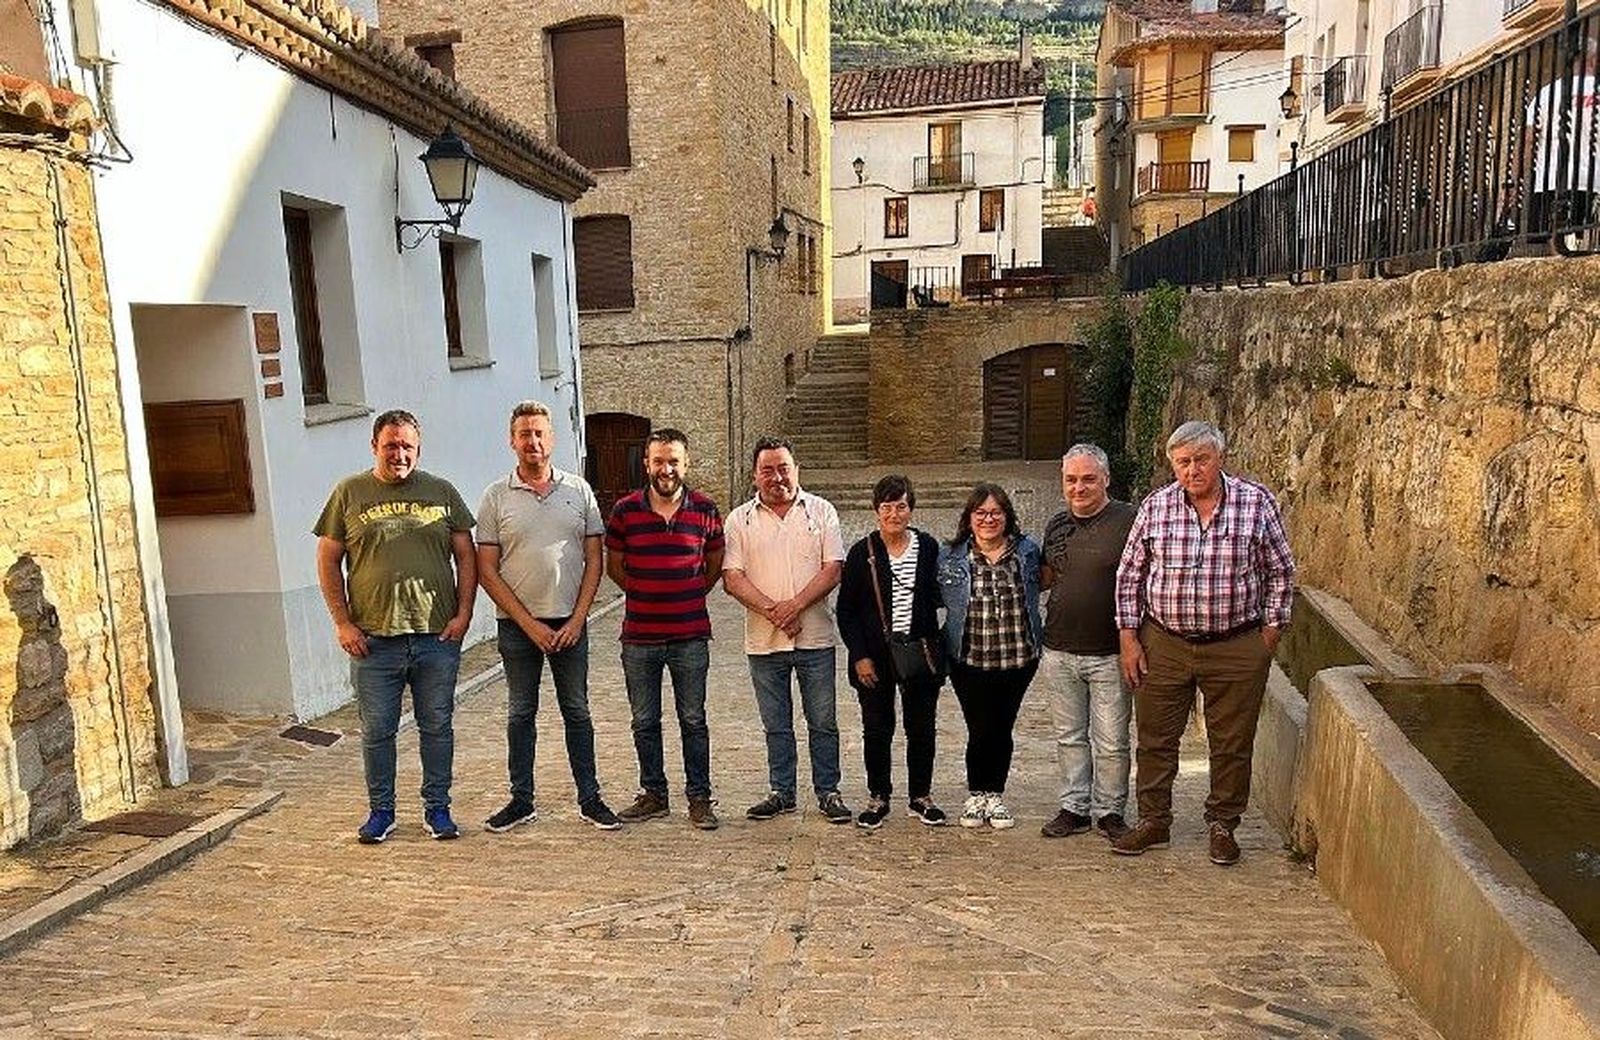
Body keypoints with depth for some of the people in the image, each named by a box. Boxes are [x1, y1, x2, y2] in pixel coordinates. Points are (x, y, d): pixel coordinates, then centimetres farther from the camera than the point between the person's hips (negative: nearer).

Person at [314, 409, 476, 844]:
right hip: (373, 640, -1)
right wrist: (342, 623, -2)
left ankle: (437, 808, 23)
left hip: (438, 637, 1)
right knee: (377, 730, 9)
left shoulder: (442, 492, 6)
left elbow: (466, 558, 8)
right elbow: (328, 562, 5)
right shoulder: (349, 493, 4)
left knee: (437, 727, 9)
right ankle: (380, 810, 25)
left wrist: (463, 614, -2)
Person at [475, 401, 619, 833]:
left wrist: (577, 619, -7)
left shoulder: (578, 490, 3)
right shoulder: (496, 497, -1)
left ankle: (590, 800, 18)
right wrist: (529, 624, -9)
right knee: (520, 714, 10)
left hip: (570, 623, 1)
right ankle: (521, 801, 22)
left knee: (577, 712, 8)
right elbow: (487, 571, -3)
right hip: (517, 625, 0)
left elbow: (594, 560, 3)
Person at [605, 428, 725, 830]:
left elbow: (715, 564, 12)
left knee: (693, 721, 7)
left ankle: (699, 798, 18)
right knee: (644, 722, 11)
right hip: (639, 637, 1)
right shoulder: (625, 510, -1)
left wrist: (691, 595, 8)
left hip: (691, 636, -1)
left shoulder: (705, 509, -1)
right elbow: (613, 565, 10)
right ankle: (653, 794, 26)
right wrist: (644, 594, 8)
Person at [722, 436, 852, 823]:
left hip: (815, 636, -1)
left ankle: (828, 792, 19)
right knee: (776, 725, 12)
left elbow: (833, 569, -5)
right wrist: (771, 610, -16)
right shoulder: (740, 519, 4)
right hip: (763, 641, 1)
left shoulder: (821, 511, 3)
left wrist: (795, 605, -16)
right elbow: (732, 578, -4)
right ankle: (782, 792, 25)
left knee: (823, 722, 7)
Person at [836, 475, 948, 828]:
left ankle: (921, 797, 24)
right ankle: (878, 798, 21)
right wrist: (860, 656, -8)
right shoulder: (862, 552, -2)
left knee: (922, 728, 9)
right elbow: (846, 610, 0)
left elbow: (937, 597, 12)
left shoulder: (928, 547, 2)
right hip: (875, 658, -1)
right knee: (877, 729, 7)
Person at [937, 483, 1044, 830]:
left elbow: (1044, 582, 20)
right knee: (981, 730, 0)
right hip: (969, 660, -1)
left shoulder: (1027, 551, 3)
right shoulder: (950, 557, 1)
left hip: (1018, 659, 1)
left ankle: (995, 796, 26)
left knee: (1002, 729, 9)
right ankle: (976, 795, 22)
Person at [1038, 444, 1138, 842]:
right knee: (1069, 736, 14)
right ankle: (1074, 807, 27)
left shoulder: (1128, 521, -8)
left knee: (1111, 741, 6)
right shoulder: (1057, 525, 9)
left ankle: (1109, 810, 22)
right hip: (1059, 652, 5)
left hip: (1109, 654, -5)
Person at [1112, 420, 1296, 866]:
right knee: (1155, 740, 10)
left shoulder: (1256, 503, -4)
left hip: (1236, 649, -1)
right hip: (1163, 646, 1)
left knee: (1231, 745, 10)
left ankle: (1223, 826, 29)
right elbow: (1130, 574, 5)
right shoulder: (1155, 506, -1)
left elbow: (1281, 572, 5)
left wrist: (1269, 634, 1)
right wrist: (1128, 637, 1)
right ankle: (1153, 821, 27)